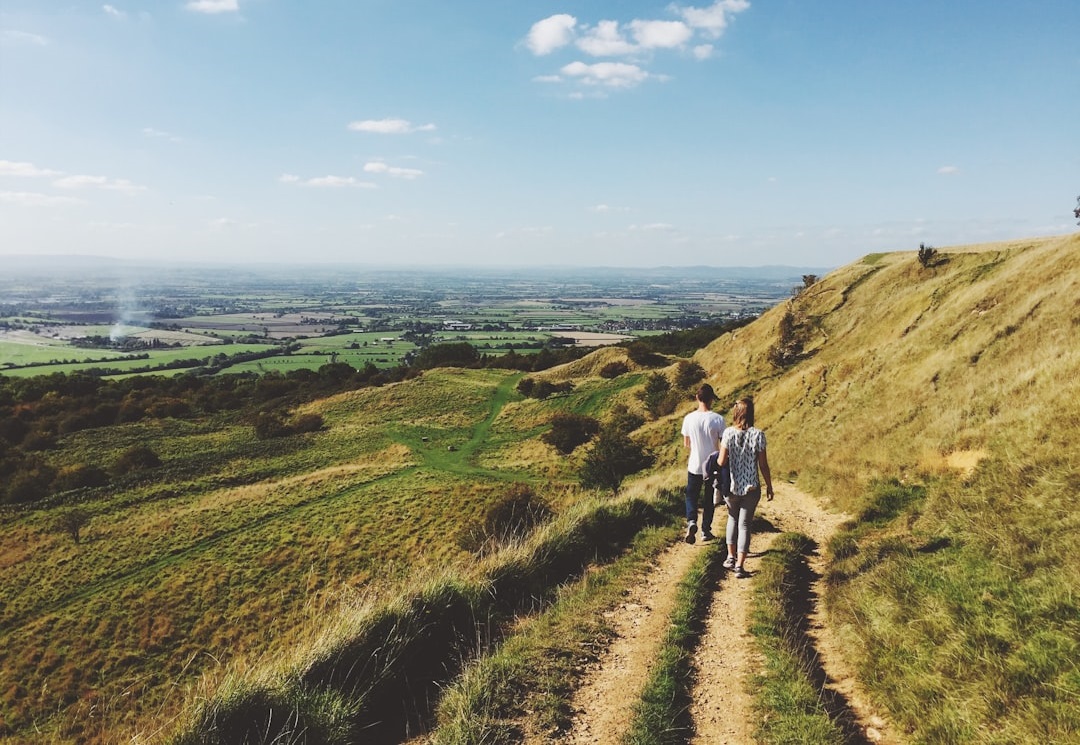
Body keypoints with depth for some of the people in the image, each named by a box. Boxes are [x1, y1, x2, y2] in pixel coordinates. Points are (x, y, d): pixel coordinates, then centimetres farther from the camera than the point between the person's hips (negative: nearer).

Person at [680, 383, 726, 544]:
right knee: (709, 499, 16)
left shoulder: (689, 419, -10)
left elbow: (686, 444, 2)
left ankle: (691, 521, -8)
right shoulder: (718, 419, -14)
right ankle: (706, 531, 23)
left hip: (695, 466, 0)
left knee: (691, 496, 16)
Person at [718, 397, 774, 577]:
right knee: (745, 524, 7)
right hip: (751, 488, -1)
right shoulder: (758, 435, -10)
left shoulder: (728, 433, -9)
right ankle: (740, 565, 2)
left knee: (733, 518, 24)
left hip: (730, 486, 1)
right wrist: (769, 486, 6)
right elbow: (763, 465, -6)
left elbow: (722, 462, -11)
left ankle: (731, 557, 22)